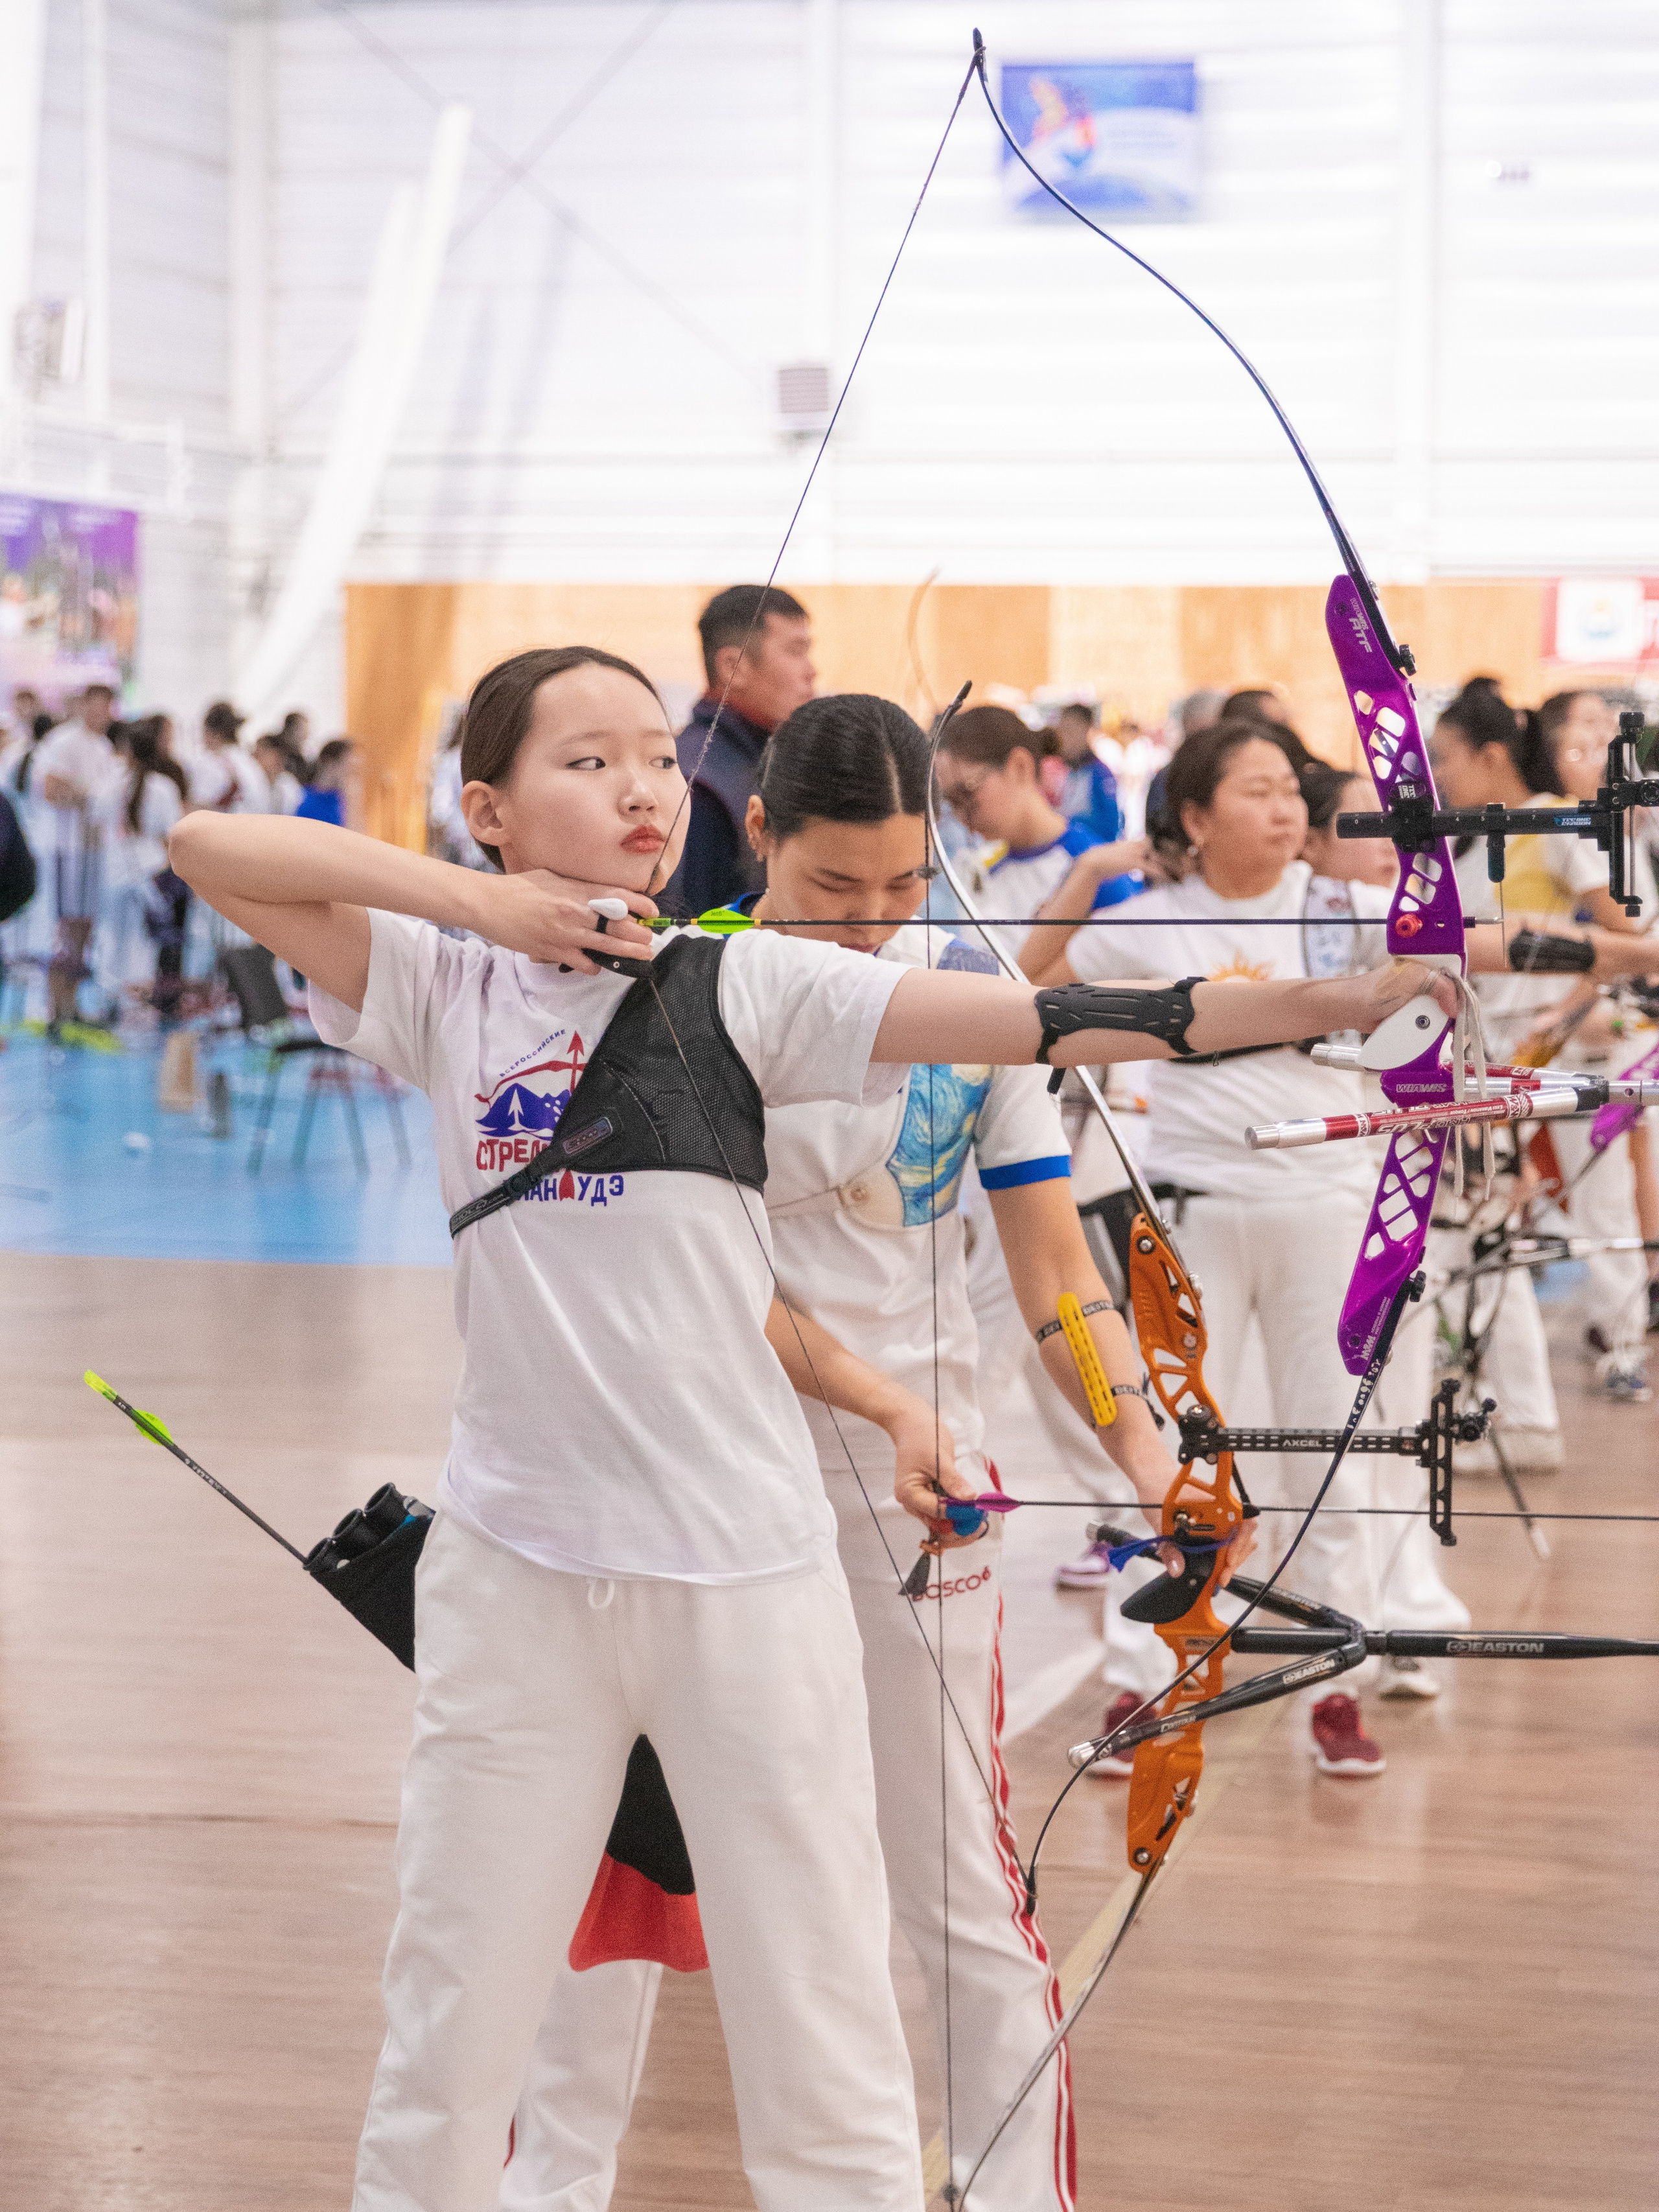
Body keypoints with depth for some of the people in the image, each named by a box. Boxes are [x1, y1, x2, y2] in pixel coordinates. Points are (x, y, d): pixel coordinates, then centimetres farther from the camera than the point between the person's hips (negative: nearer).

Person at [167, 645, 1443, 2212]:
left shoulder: (743, 988, -2)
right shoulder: (444, 982, 3)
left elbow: (1037, 1020, -13)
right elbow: (209, 846, -5)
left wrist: (1328, 999, -25)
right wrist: (471, 900, -12)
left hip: (746, 1568, -1)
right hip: (514, 1567, 1)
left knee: (826, 2060, 4)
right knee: (446, 2048, 11)